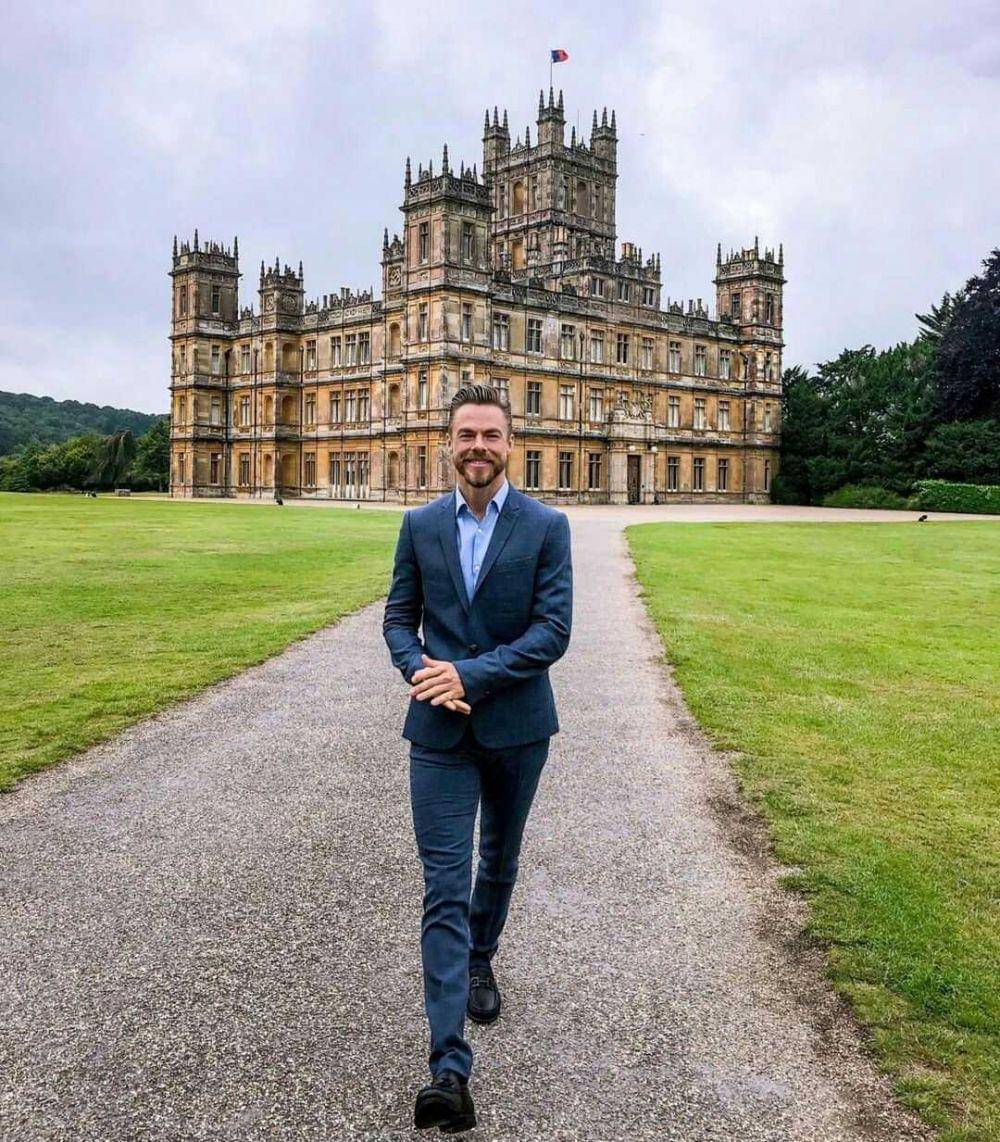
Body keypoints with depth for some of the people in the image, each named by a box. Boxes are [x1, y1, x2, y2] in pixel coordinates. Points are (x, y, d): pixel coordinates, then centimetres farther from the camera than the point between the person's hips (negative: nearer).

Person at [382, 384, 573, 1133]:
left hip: (517, 725, 0)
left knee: (500, 858, 21)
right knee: (444, 888, -6)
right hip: (440, 729, 0)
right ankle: (451, 1068, -6)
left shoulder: (547, 526, -5)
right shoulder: (421, 525, 3)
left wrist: (470, 674, -20)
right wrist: (420, 671, -15)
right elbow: (399, 620, 6)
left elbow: (553, 630, -12)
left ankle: (481, 960, 49)